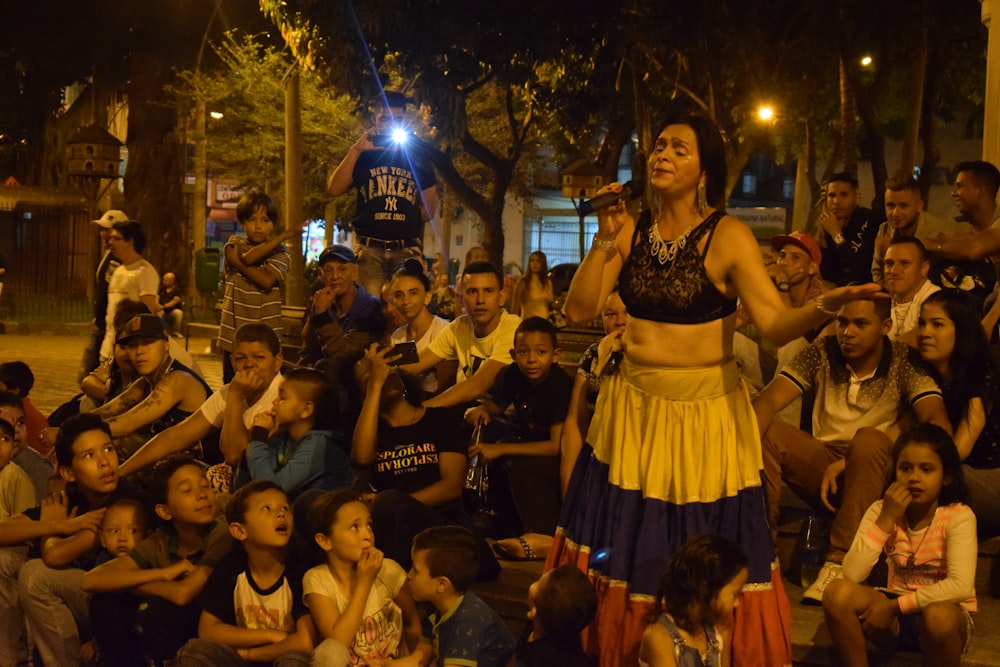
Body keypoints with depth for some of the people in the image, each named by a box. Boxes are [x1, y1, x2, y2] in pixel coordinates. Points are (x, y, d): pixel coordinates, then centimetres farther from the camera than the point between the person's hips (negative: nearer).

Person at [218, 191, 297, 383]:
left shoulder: (279, 252, 6)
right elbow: (248, 258, -16)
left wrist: (239, 263, -8)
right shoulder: (234, 246, 9)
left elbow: (267, 281, -14)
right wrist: (283, 236, -12)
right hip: (234, 335, 2)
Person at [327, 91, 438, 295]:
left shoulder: (417, 157, 13)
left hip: (407, 250, 1)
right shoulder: (363, 156, 11)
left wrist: (402, 222, 3)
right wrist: (355, 150, -6)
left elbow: (429, 210, 15)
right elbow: (334, 189, -5)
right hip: (369, 249, -1)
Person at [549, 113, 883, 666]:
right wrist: (604, 242, -14)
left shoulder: (728, 237, -9)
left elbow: (775, 324, -19)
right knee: (621, 551, 9)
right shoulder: (632, 231, 4)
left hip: (704, 413, -4)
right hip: (634, 409, 4)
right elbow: (579, 310, -4)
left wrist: (824, 306, -38)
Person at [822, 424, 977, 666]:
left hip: (946, 613, -3)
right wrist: (886, 519, -22)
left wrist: (894, 606, -25)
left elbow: (960, 586, -27)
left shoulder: (959, 516, -13)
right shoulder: (881, 511, -4)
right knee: (837, 593, -23)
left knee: (938, 615, -38)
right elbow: (852, 574, -17)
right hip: (892, 613, 3)